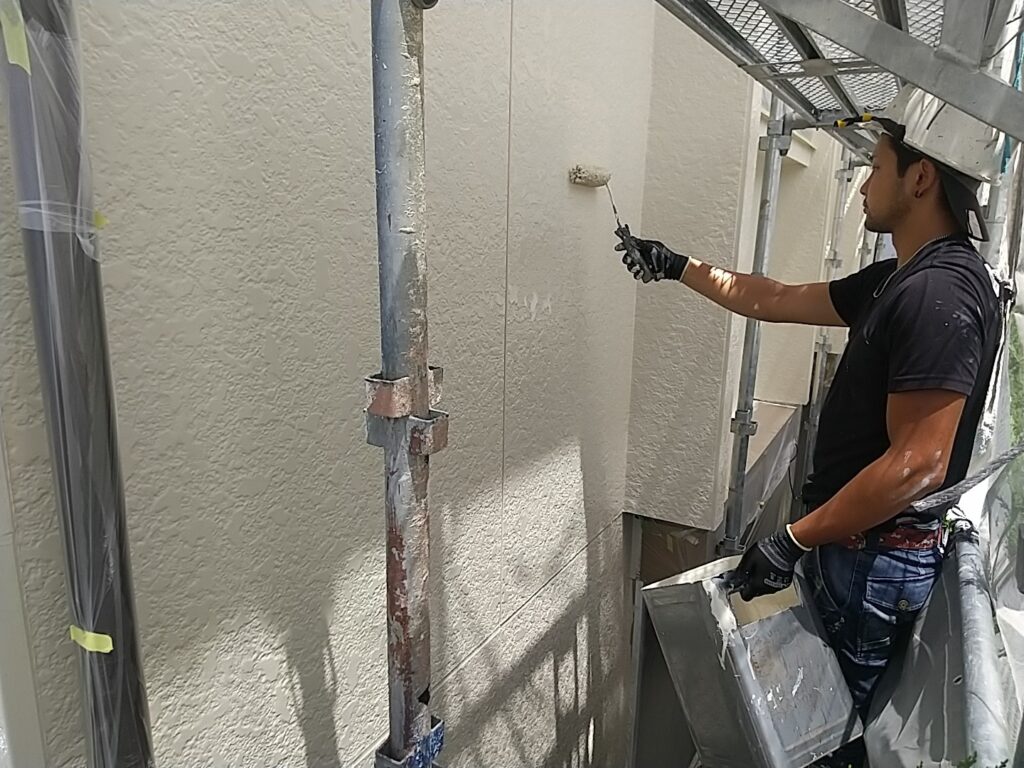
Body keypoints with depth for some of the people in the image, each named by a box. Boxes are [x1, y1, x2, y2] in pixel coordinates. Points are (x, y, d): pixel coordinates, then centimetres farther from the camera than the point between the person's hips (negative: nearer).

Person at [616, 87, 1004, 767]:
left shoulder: (940, 292, -23)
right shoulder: (897, 279, 8)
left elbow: (917, 466, -27)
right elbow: (776, 300, 16)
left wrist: (794, 541, -23)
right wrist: (676, 267, 18)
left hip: (880, 556, -9)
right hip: (853, 542, 9)